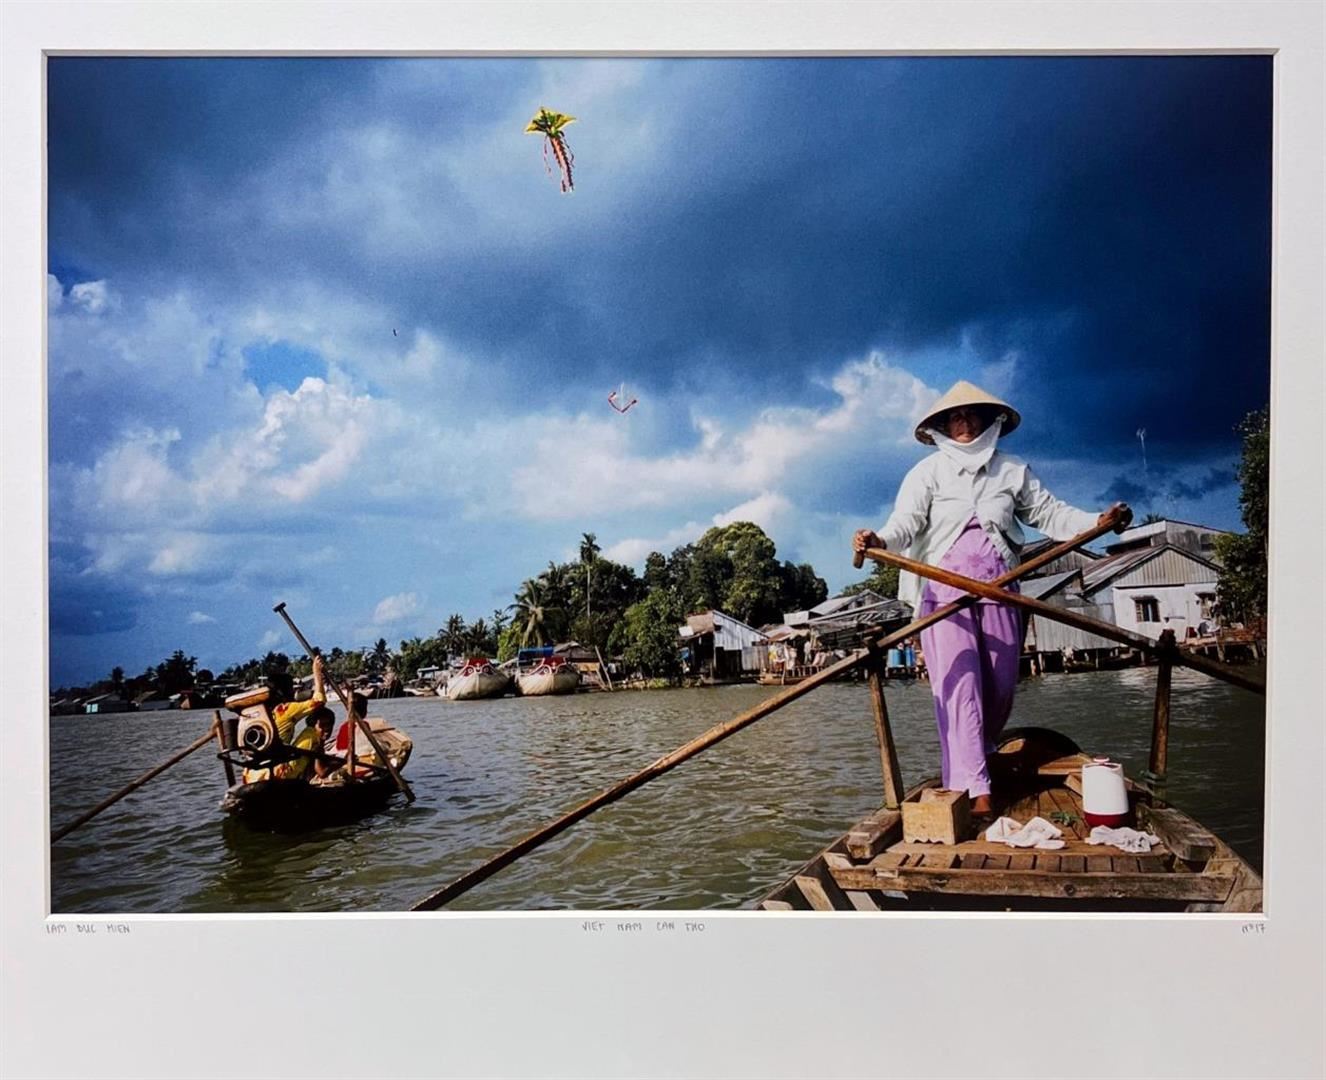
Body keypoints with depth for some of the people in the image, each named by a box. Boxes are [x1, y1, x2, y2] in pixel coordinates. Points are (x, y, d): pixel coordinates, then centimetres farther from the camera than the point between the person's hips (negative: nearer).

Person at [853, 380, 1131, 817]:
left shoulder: (1013, 469, 12)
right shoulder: (928, 471, 2)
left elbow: (1049, 512, 9)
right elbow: (906, 520, -10)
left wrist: (1097, 520, -8)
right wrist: (881, 540, -33)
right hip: (945, 588, -3)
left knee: (1001, 685, 6)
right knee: (959, 685, -12)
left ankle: (969, 765, 29)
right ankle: (974, 790, -15)